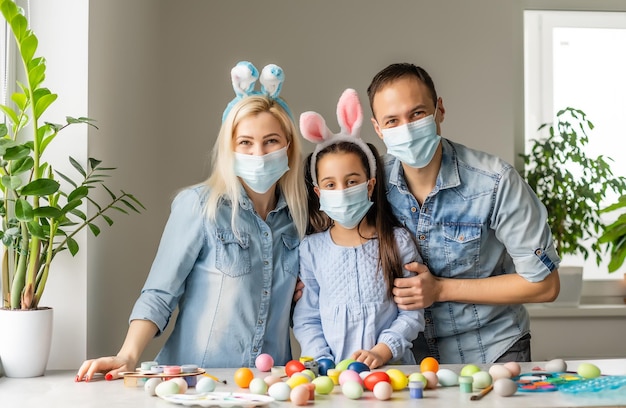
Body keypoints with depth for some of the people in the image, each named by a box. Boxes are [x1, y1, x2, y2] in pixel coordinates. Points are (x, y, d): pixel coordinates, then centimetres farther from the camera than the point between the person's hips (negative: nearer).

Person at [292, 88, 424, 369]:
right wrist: (325, 365, -8)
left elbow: (412, 312, 2)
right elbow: (305, 319, 6)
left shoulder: (398, 242, 4)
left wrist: (381, 351, -11)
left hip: (391, 368, -2)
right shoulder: (310, 249, 7)